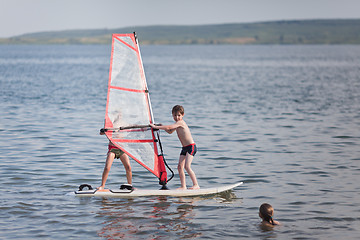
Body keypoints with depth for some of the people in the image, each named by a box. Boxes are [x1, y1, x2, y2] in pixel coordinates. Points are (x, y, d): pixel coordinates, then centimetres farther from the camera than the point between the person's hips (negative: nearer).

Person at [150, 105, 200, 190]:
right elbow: (170, 131, 27)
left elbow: (169, 127, -24)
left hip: (191, 147, -10)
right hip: (185, 148, 10)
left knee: (187, 166, -19)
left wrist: (156, 127, -18)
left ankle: (196, 185, -15)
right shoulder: (177, 124, 13)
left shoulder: (180, 122, -16)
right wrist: (162, 127, 9)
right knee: (180, 166, 0)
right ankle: (183, 186, 1)